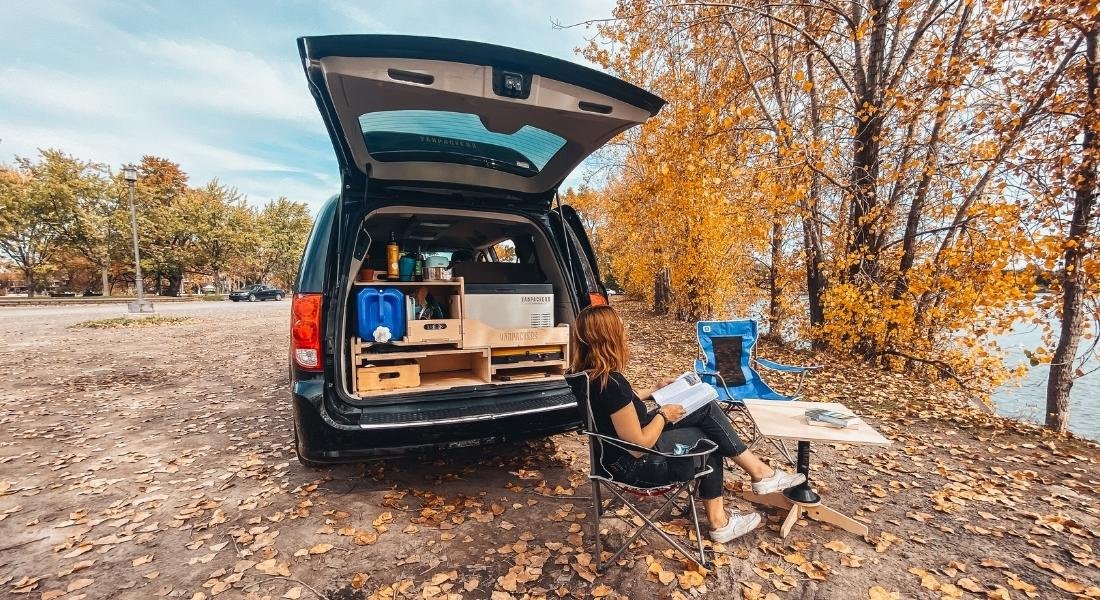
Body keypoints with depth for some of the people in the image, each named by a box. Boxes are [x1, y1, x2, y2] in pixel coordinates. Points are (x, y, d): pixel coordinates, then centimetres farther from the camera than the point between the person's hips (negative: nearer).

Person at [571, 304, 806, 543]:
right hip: (634, 464, -8)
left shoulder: (589, 373, -3)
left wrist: (653, 391, 13)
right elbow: (639, 446, -25)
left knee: (706, 409, 6)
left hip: (622, 450, 8)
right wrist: (663, 415, -10)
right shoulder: (610, 383, -32)